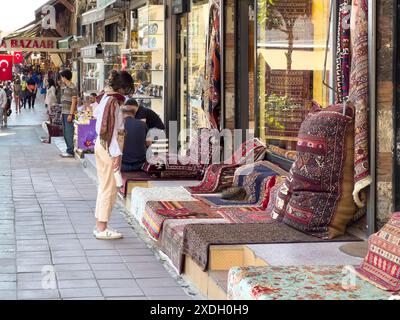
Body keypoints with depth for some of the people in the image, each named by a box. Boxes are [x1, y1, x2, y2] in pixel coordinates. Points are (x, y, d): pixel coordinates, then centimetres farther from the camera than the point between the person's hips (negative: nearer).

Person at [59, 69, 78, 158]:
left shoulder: (72, 88, -12)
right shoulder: (65, 87, 14)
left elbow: (73, 102, -15)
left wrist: (71, 114, -18)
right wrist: (62, 112, 17)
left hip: (69, 113, -9)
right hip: (64, 113, 9)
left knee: (69, 133, -7)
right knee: (65, 133, 12)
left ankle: (70, 152, -4)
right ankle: (68, 150, 19)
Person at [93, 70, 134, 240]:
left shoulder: (106, 98, 11)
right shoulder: (113, 102, -18)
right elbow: (112, 130, -20)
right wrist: (117, 154, -18)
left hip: (101, 145, 10)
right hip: (109, 148, -10)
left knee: (105, 187, 15)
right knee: (109, 188, -3)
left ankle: (99, 226, 21)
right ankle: (102, 229, 1)